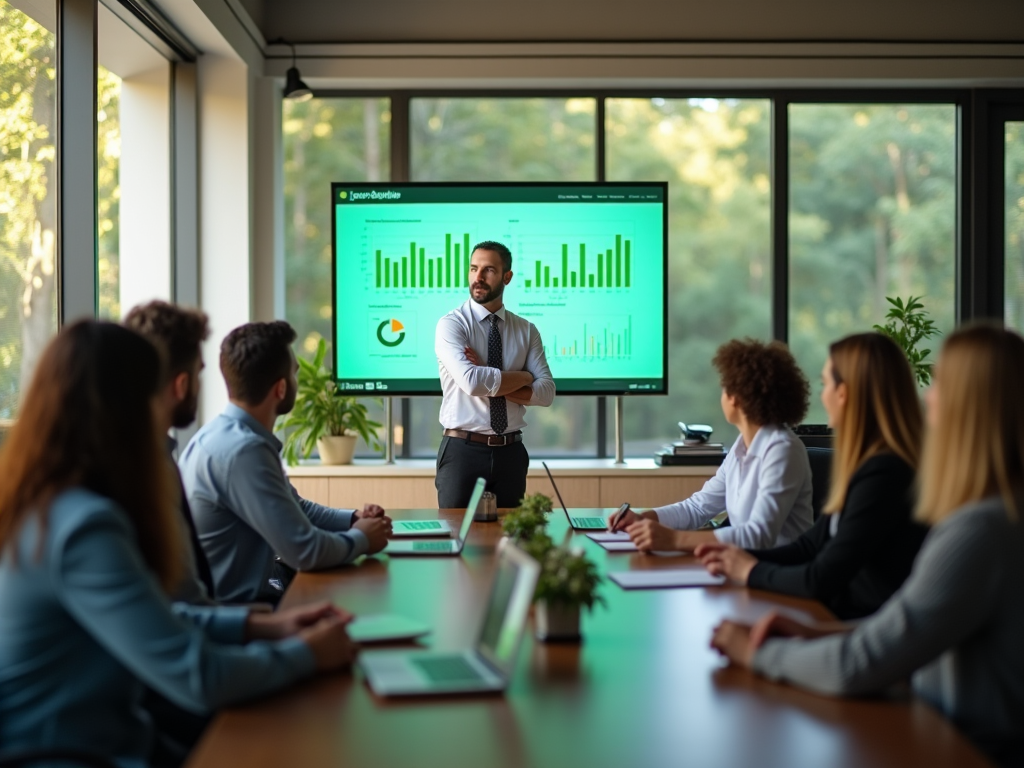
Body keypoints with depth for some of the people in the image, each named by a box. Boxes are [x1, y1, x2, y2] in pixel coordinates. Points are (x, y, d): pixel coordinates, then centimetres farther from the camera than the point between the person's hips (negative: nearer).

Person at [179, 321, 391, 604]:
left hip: (243, 591, 9)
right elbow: (305, 551, -25)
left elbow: (295, 508, 19)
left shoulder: (228, 434, 6)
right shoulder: (242, 449, -25)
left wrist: (353, 519, 4)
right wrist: (360, 538, -7)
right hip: (238, 607, -9)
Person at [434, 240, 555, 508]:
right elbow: (471, 382, -22)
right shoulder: (451, 324, -6)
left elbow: (546, 392, -5)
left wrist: (489, 380, -16)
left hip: (511, 453, 4)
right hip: (463, 451, -3)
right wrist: (523, 377, -8)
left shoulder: (526, 330, 7)